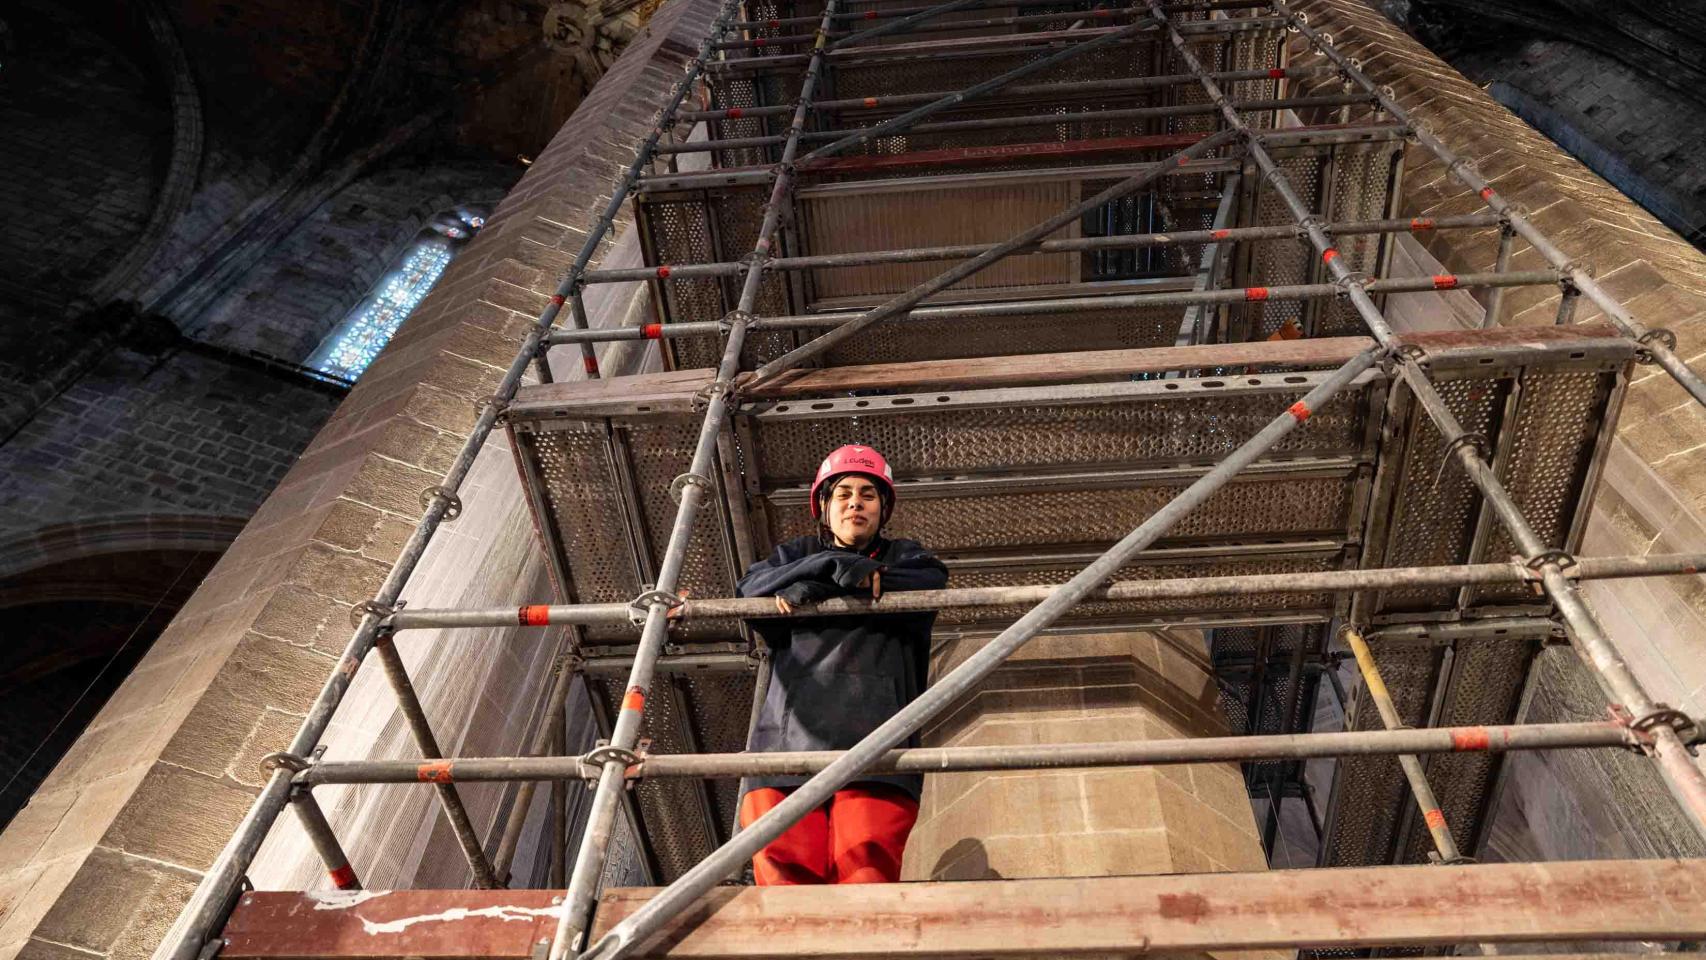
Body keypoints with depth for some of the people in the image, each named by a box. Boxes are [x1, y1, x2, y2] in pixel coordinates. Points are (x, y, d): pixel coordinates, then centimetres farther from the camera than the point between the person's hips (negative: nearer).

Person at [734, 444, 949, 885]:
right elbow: (752, 587, 10)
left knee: (867, 863, -22)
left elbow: (932, 585, 3)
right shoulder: (799, 554, 31)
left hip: (874, 734, -1)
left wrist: (814, 588, -2)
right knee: (784, 870, -18)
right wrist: (831, 565, -6)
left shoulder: (903, 557, 28)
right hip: (790, 735, 1)